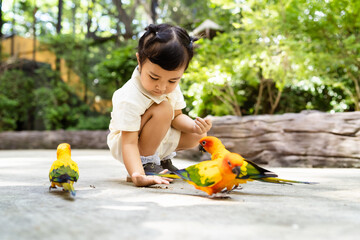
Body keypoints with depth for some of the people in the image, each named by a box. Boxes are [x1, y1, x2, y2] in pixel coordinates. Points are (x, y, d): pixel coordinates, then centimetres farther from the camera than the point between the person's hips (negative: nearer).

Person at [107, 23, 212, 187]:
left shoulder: (171, 87, -11)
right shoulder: (130, 99, -35)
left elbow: (176, 117, -1)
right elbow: (129, 142, -37)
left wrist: (195, 126, -23)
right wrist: (137, 176, -52)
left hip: (159, 141, 8)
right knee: (163, 109, -31)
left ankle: (163, 160, 19)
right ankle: (145, 163, -17)